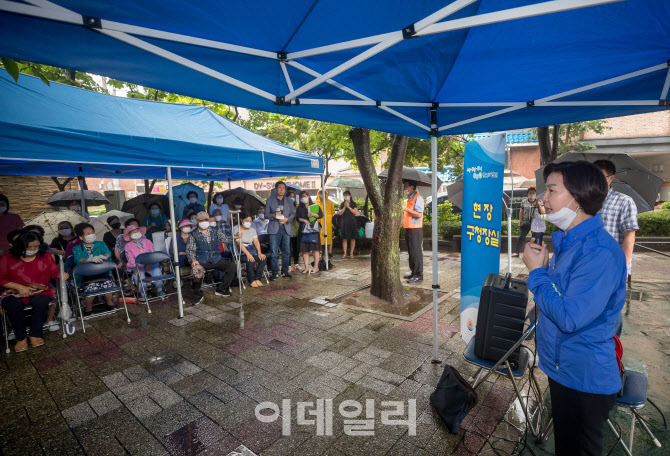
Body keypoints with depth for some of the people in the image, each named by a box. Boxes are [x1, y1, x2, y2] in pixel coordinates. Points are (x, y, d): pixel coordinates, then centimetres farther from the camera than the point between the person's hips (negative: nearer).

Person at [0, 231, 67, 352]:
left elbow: (55, 272, 10)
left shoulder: (46, 257, 9)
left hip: (40, 292, 0)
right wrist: (19, 287, -13)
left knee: (41, 302, -33)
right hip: (15, 293, 0)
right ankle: (21, 338, -14)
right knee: (12, 305, -33)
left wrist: (61, 275, -14)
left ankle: (35, 335, -16)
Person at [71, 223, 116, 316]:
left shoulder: (101, 244, 16)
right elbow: (78, 259, -9)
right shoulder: (77, 249, 11)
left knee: (108, 284, -23)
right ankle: (88, 307, 4)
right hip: (86, 275, -1)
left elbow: (108, 253, -2)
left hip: (102, 272, 1)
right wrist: (90, 259, -30)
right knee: (92, 287, -25)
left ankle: (109, 302, 7)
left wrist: (104, 257, -27)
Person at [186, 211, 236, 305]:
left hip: (216, 260, 3)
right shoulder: (193, 235, 10)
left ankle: (220, 289, -2)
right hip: (201, 261, -3)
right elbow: (190, 250, 3)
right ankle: (197, 296, -11)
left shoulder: (215, 232, 19)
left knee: (232, 267, -17)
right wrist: (193, 260, -17)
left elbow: (225, 239, 10)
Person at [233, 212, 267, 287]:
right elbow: (240, 243, -13)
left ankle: (257, 278, -11)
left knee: (262, 258, -24)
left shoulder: (252, 229, 17)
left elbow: (256, 241, 5)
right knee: (251, 260, -33)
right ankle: (251, 280, -13)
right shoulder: (236, 229, -1)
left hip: (252, 249, 5)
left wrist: (259, 252, -14)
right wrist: (248, 254, -26)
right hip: (241, 251, -5)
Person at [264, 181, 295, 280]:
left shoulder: (288, 201, 14)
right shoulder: (270, 200, 6)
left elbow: (293, 213, 13)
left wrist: (287, 219, -7)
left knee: (286, 251, 6)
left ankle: (285, 271, 17)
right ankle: (275, 272, 5)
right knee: (274, 252, -5)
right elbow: (266, 214, 4)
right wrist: (274, 215, -15)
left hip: (286, 228, 3)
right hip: (274, 229, -3)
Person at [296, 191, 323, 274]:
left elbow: (321, 215, 5)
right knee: (304, 249, -1)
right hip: (303, 230, 2)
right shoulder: (299, 208, 15)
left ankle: (316, 267, 1)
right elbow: (297, 217, 6)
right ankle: (306, 267, 5)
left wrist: (313, 215, -11)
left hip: (313, 229, -2)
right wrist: (304, 220, -10)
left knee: (315, 248, -5)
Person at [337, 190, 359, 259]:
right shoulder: (342, 204, 9)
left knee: (352, 238, 1)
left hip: (352, 223, -1)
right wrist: (344, 207, -11)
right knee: (344, 239, 0)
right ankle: (344, 253, 6)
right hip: (344, 223, 1)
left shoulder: (353, 204, 5)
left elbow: (356, 212, -5)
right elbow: (340, 213, 1)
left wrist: (349, 207, -11)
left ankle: (351, 253, 8)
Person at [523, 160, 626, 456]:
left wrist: (536, 271, -22)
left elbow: (569, 317, -30)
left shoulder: (600, 252, -27)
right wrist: (542, 267, 0)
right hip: (561, 367, 9)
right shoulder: (566, 241, 4)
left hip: (585, 378, -8)